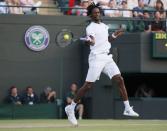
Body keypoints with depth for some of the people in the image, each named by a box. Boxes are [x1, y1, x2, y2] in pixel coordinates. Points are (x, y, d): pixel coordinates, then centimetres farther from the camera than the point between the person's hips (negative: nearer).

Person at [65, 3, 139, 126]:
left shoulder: (104, 26, 17)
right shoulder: (91, 28, -8)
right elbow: (92, 42, -28)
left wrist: (114, 36, 17)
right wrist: (90, 40, -50)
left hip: (107, 57, 7)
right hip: (97, 58, -7)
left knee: (119, 79, -5)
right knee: (88, 85, -8)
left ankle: (128, 109, -2)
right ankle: (71, 108, 4)